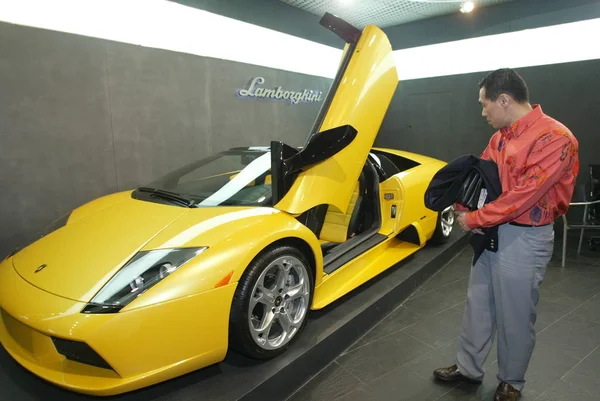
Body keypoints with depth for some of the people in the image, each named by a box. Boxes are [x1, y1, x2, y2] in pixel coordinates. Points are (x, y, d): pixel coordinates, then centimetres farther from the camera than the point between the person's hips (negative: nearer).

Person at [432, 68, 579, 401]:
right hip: (490, 232, 8)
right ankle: (468, 368, 36)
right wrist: (463, 209, -7)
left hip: (524, 239, -7)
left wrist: (473, 220, -16)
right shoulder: (500, 136, 6)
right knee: (478, 305, 17)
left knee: (514, 317, 9)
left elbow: (523, 196, -24)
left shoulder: (554, 138, -19)